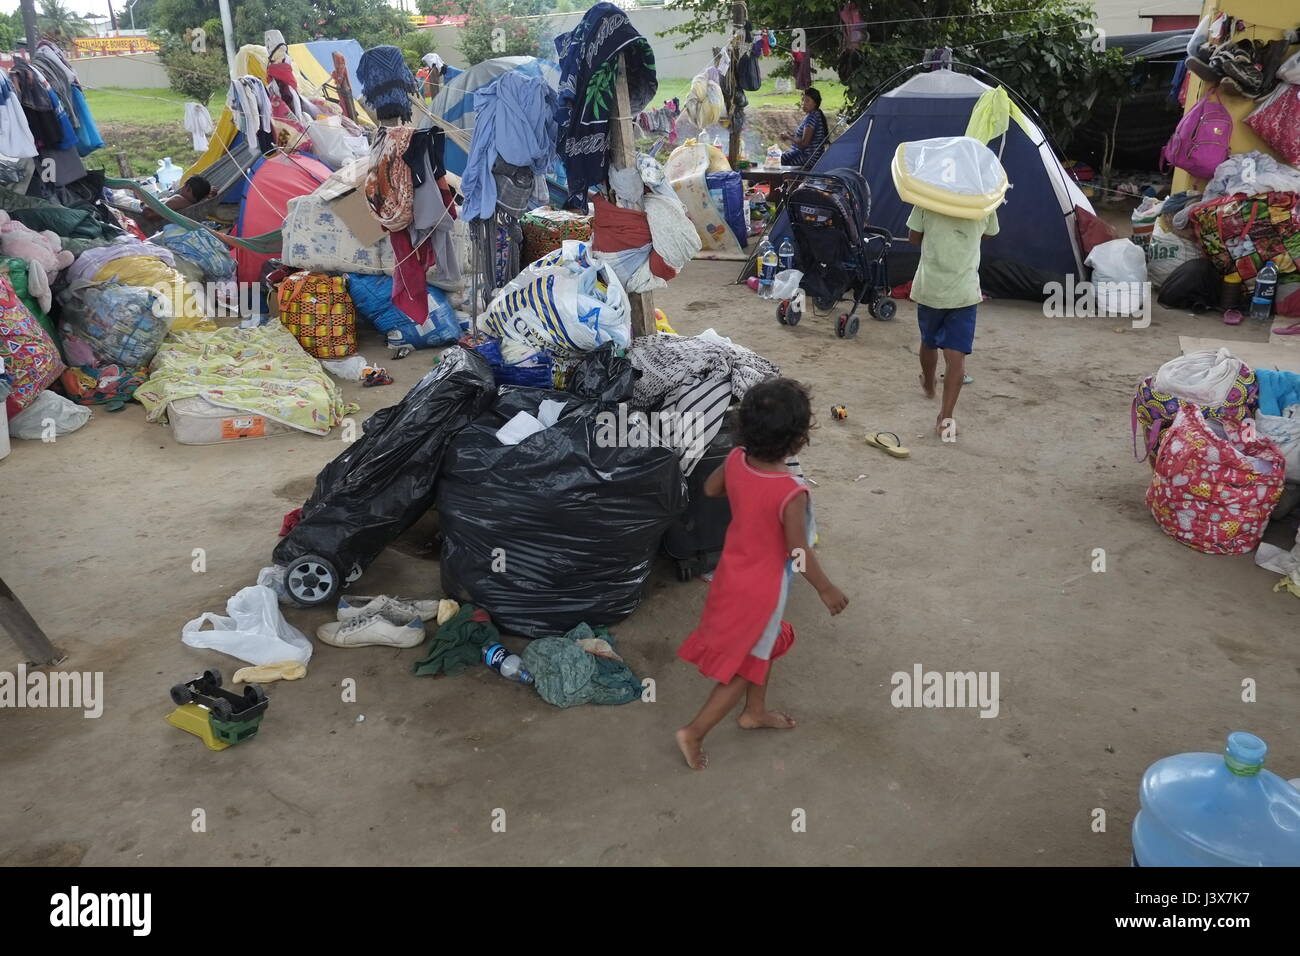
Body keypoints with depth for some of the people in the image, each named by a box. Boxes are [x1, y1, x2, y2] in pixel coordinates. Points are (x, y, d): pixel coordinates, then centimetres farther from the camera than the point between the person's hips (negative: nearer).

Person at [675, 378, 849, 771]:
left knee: (767, 642, 29)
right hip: (761, 586, -7)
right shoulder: (792, 492, -32)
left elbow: (711, 489, 6)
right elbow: (798, 552, -23)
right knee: (746, 664, 12)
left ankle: (756, 712, 47)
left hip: (734, 570, 7)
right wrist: (826, 589, -8)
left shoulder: (736, 459, -14)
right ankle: (694, 733, 18)